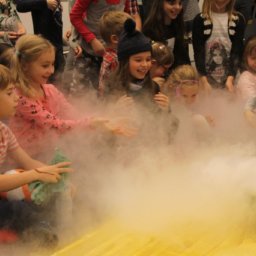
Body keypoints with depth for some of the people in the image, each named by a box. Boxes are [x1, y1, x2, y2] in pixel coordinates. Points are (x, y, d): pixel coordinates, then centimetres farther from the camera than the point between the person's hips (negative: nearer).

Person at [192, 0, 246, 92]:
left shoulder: (238, 20, -3)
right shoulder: (200, 20, -5)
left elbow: (237, 51, -6)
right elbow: (198, 52, -7)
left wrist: (230, 78, -18)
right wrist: (204, 81, -16)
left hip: (229, 76, 1)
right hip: (206, 76, -1)